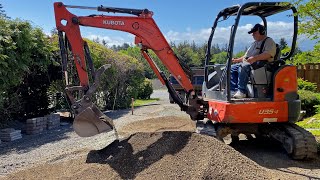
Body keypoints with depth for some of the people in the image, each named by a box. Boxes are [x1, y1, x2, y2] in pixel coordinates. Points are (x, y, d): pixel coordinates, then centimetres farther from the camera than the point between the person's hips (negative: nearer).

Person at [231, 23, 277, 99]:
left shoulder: (269, 41, 5)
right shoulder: (254, 43, 33)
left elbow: (268, 54, -15)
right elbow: (246, 56, 34)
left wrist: (255, 58, -29)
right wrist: (236, 60, 18)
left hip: (261, 63, -9)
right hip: (247, 63, 9)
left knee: (243, 67, -36)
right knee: (232, 68, -9)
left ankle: (241, 92, -38)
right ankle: (234, 90, -20)